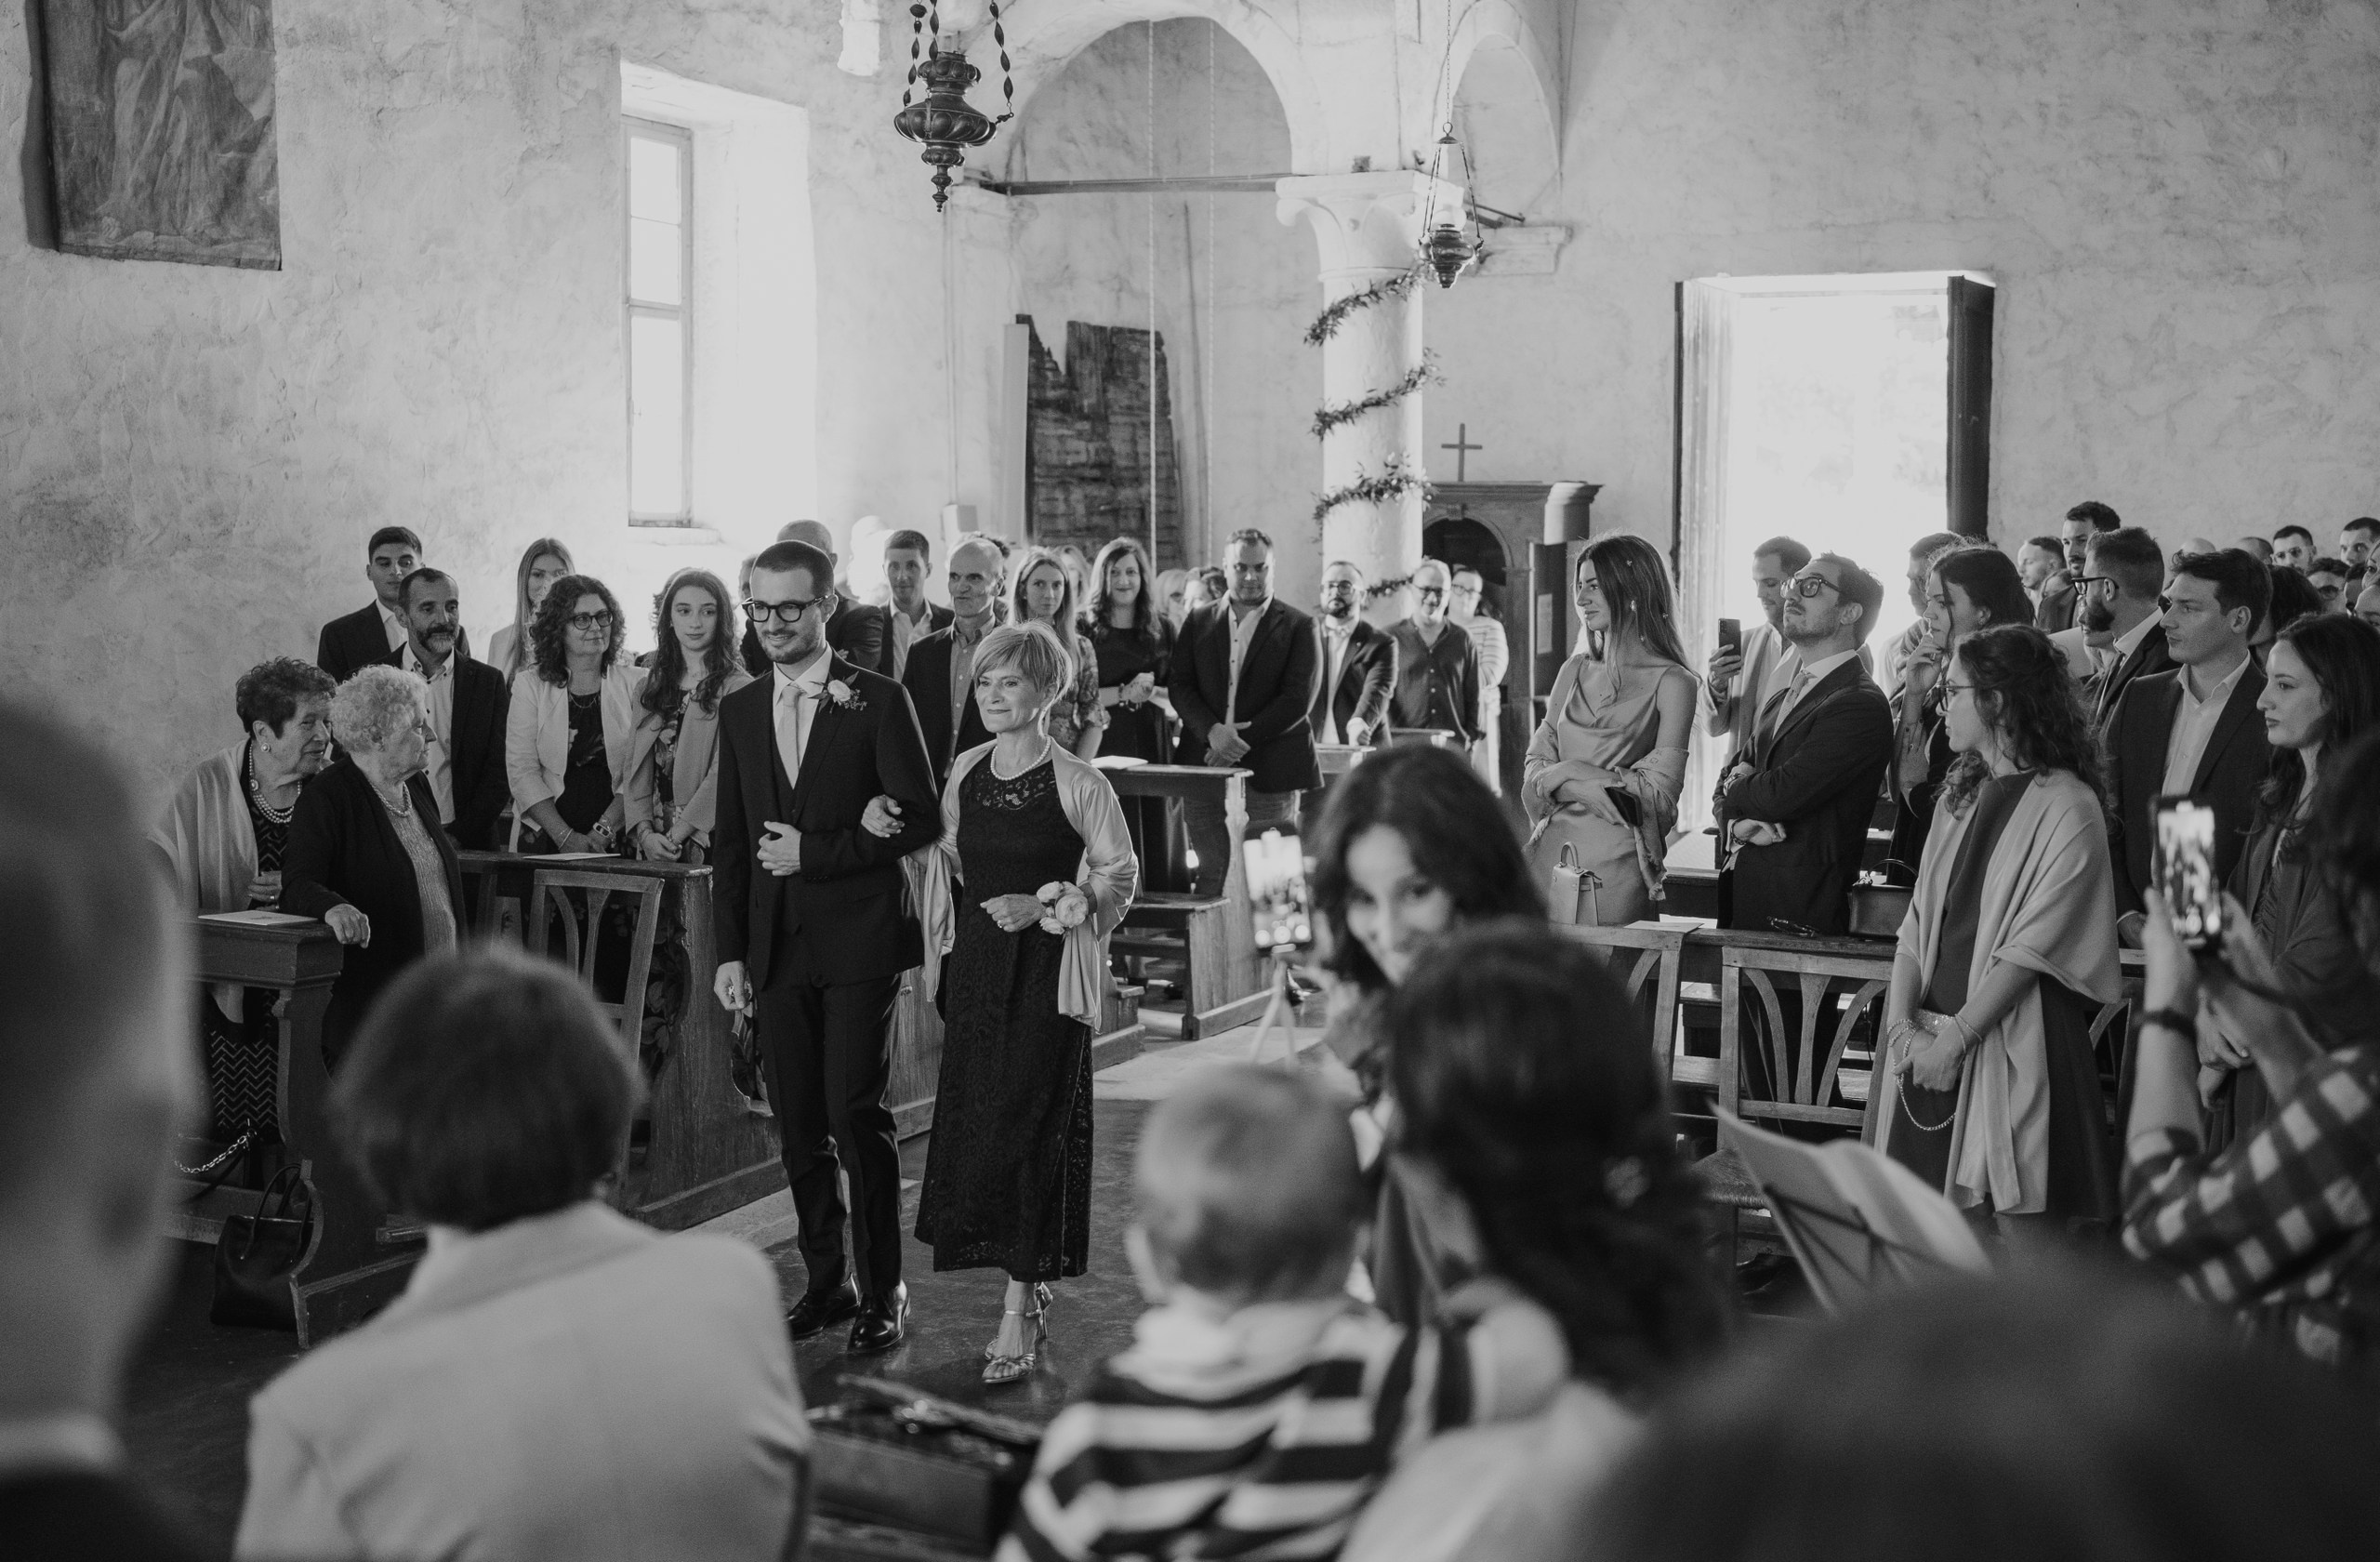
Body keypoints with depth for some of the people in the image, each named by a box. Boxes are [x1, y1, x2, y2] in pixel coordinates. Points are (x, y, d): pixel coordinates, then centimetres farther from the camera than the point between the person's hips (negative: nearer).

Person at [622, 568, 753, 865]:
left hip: (708, 844, -4)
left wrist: (675, 838, -14)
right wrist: (645, 833, -7)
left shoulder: (737, 688, -5)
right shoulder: (648, 688, 13)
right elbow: (636, 768, 8)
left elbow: (723, 773, -12)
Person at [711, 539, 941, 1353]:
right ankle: (826, 1280, 20)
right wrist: (730, 951, 7)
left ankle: (883, 1291, 4)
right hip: (775, 944, 5)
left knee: (856, 1115, -7)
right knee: (799, 1126, 8)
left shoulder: (878, 700, -3)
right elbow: (730, 841, 13)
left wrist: (816, 852, -12)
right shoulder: (739, 711, 12)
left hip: (858, 940, -5)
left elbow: (921, 820, -5)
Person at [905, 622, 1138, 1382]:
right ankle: (1031, 1291, 22)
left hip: (1047, 970, -6)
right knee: (971, 1124, 6)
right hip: (976, 963, 6)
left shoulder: (1079, 783, -8)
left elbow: (1119, 876, -3)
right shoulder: (964, 772, 7)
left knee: (1026, 1127, -7)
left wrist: (1048, 907, -14)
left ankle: (1018, 1317, 1)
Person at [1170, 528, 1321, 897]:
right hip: (1203, 766, 3)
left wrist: (1242, 739, -13)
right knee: (1211, 873, 1)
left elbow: (1298, 700, -6)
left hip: (1269, 773, -2)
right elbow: (1180, 687, 6)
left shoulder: (1298, 627, 3)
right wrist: (1212, 730, -12)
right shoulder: (1199, 621, 13)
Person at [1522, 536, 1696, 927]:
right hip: (1550, 851, 5)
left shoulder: (1671, 682, -5)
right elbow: (1534, 768, 10)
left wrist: (1572, 773, -7)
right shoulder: (1575, 672, 12)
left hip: (1615, 863, -5)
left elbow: (1659, 794, -10)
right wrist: (1601, 788, -8)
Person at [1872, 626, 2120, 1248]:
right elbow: (1919, 919, 10)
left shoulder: (2068, 808, -8)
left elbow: (2030, 948, -14)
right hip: (1933, 1052, 7)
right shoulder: (1961, 796, 16)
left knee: (2027, 1230, -3)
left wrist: (1955, 1038, -16)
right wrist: (1904, 1022, -4)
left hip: (2014, 1047, -7)